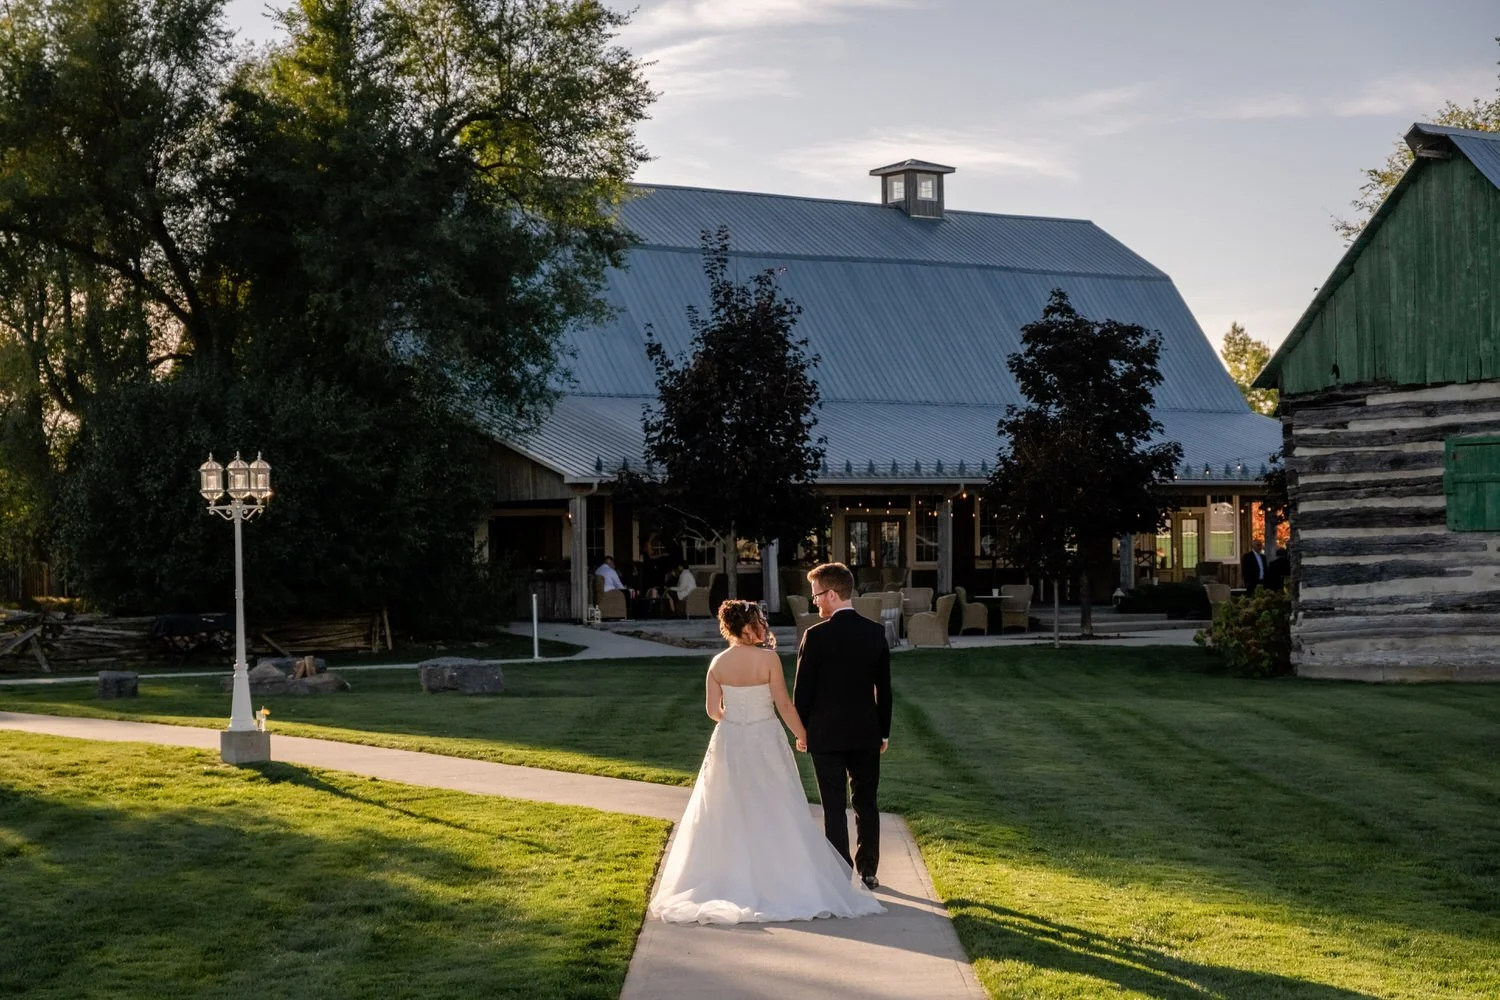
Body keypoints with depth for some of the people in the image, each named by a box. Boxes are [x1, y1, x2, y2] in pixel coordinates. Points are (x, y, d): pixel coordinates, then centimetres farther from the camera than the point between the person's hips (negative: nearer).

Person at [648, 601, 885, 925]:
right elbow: (784, 704, -12)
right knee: (773, 813, 7)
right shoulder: (768, 659, -14)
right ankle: (783, 878, 9)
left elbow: (713, 709, 1)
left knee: (730, 813, 12)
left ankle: (731, 881, 15)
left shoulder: (718, 663, -3)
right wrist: (803, 735, 2)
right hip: (765, 742, -3)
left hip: (729, 742, 3)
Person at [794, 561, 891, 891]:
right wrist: (884, 730, 13)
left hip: (826, 734, -4)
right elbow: (884, 687, 5)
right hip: (866, 733, 4)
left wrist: (801, 730, 4)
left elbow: (803, 689, -9)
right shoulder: (875, 632, -1)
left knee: (834, 808, 2)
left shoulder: (816, 636, -14)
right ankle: (868, 871, 19)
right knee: (866, 803, 14)